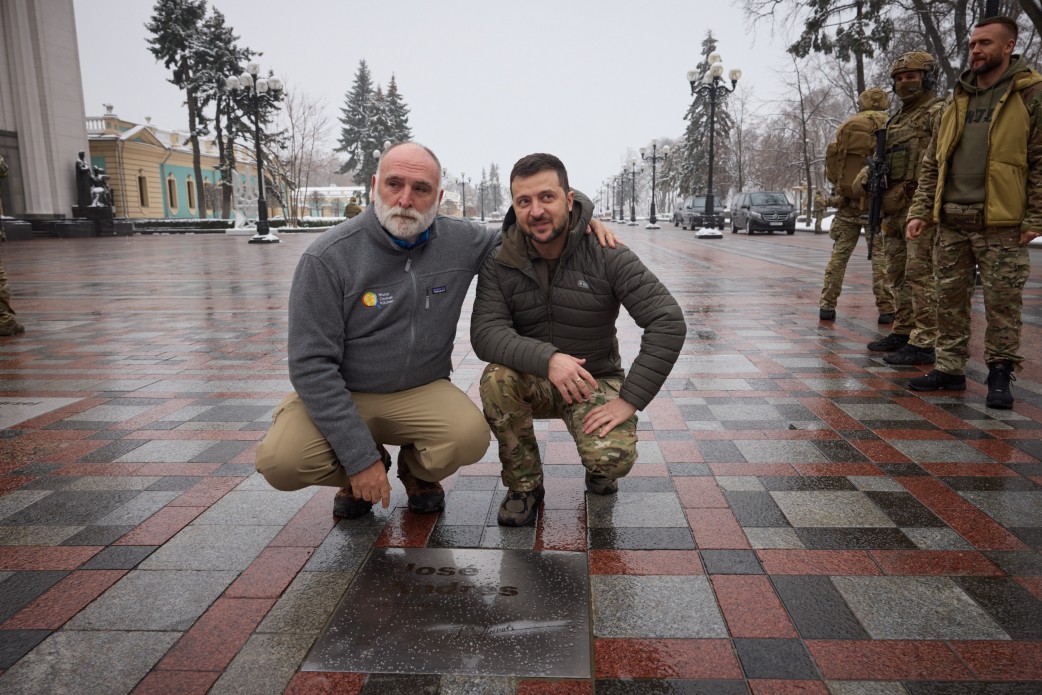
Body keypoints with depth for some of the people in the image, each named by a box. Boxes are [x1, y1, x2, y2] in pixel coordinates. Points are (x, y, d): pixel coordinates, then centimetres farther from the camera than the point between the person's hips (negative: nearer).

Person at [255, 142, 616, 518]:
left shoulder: (462, 242, -7)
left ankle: (418, 471, 9)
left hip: (422, 392, 2)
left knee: (470, 437, -29)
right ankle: (357, 473, 8)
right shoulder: (328, 257, -17)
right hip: (340, 393, -1)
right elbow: (312, 364, -18)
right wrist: (359, 457, -22)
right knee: (280, 461, -28)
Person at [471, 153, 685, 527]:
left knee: (613, 459, -29)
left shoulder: (606, 255, -16)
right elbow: (485, 333, -21)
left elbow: (668, 321, -21)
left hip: (594, 382, -1)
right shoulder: (499, 264, -10)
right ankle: (524, 485, -6)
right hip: (532, 381, 2)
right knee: (496, 379, -32)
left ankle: (598, 471, 14)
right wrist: (547, 359, -39)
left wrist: (629, 399, -26)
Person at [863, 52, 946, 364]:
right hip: (894, 209, 9)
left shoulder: (939, 113, -3)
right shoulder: (896, 120, 22)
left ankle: (924, 343, -9)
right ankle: (903, 332, 23)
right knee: (898, 274, 13)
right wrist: (867, 172, 3)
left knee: (921, 275, -11)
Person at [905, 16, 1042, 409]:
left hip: (1001, 223, -5)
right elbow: (932, 163, 15)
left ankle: (1000, 375, 11)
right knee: (950, 299, 9)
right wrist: (920, 210, 6)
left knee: (1002, 304, 1)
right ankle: (950, 368, 18)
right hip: (951, 221, 5)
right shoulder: (956, 101, 15)